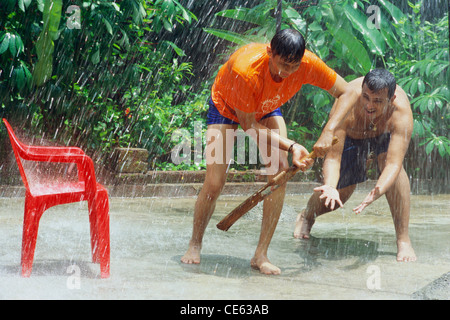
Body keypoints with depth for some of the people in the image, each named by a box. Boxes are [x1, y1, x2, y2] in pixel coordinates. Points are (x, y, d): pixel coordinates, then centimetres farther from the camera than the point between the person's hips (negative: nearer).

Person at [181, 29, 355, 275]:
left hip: (267, 109, 4)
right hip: (226, 106, -3)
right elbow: (249, 126, -30)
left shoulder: (308, 64, -32)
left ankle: (261, 255, -10)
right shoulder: (244, 71, -43)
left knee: (280, 171, -18)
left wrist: (328, 132, -32)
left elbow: (346, 92, -18)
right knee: (214, 183, -12)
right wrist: (291, 146, -35)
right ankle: (195, 244, 16)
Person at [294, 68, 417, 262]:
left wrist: (377, 191, -68)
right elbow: (333, 156, -43)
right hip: (350, 134, 0)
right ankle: (306, 217, 37)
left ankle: (403, 240, -25)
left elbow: (394, 163, -49)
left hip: (385, 132, 0)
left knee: (388, 160, -32)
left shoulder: (401, 112, -43)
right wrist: (330, 186, -64)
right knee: (339, 195, -1)